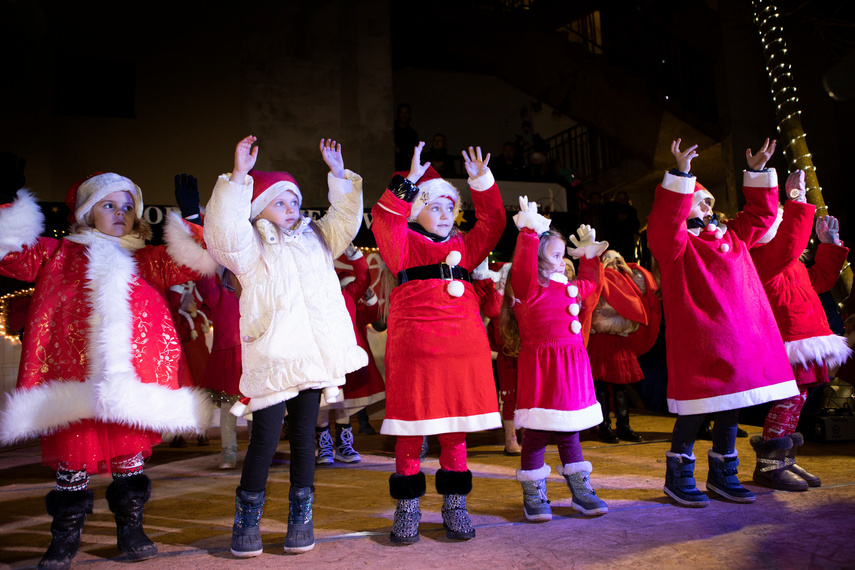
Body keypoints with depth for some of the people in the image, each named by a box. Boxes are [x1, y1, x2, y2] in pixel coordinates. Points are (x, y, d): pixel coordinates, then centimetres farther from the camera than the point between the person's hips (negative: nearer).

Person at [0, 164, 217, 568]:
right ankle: (66, 535, 19)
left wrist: (188, 231, -3)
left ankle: (130, 528, 20)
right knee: (73, 451, 3)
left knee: (131, 453, 5)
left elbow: (194, 260, 10)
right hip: (74, 377, -1)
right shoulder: (58, 254, 16)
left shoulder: (148, 261, 18)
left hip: (131, 379, 1)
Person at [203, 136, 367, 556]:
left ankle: (301, 518, 21)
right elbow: (223, 228, -18)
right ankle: (246, 521, 16)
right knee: (264, 440, -1)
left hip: (312, 357, 4)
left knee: (304, 437, 10)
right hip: (271, 359, -4)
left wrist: (339, 175, 15)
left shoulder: (314, 240, 18)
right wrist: (238, 176, -20)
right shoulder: (250, 247, 1)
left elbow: (345, 220, 19)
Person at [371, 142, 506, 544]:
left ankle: (454, 505, 22)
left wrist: (482, 181, 7)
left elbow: (492, 223, 16)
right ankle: (407, 508, 16)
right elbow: (384, 218, -12)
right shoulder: (403, 243, 6)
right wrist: (410, 180, -14)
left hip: (463, 345, 4)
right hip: (413, 344, -4)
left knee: (455, 427, 9)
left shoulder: (462, 246, 21)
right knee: (411, 425, 1)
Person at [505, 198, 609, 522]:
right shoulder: (528, 289, -7)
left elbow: (589, 281, 36)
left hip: (572, 368, 7)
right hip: (540, 368, -7)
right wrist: (530, 231, -26)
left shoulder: (569, 288, 17)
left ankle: (581, 491, 27)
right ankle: (533, 495, 14)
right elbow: (523, 265, -26)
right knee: (536, 433, 1)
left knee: (569, 433, 17)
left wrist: (589, 255, 32)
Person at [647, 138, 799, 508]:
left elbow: (759, 214, 27)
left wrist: (757, 172, 20)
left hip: (742, 338, 8)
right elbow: (665, 221, -24)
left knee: (732, 406, 12)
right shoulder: (675, 242, -4)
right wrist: (681, 175, -28)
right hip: (698, 341, -8)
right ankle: (678, 475, 11)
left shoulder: (731, 237, 21)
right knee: (696, 410, -4)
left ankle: (722, 474, 26)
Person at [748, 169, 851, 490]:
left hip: (804, 335, 11)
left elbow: (822, 280, 33)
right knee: (791, 399, -11)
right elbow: (788, 245, -30)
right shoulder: (760, 258, -11)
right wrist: (797, 201, -25)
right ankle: (768, 464, -4)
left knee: (796, 399, 13)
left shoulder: (791, 265, 24)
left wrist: (828, 241, 29)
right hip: (789, 341, -11)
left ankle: (784, 460, 23)